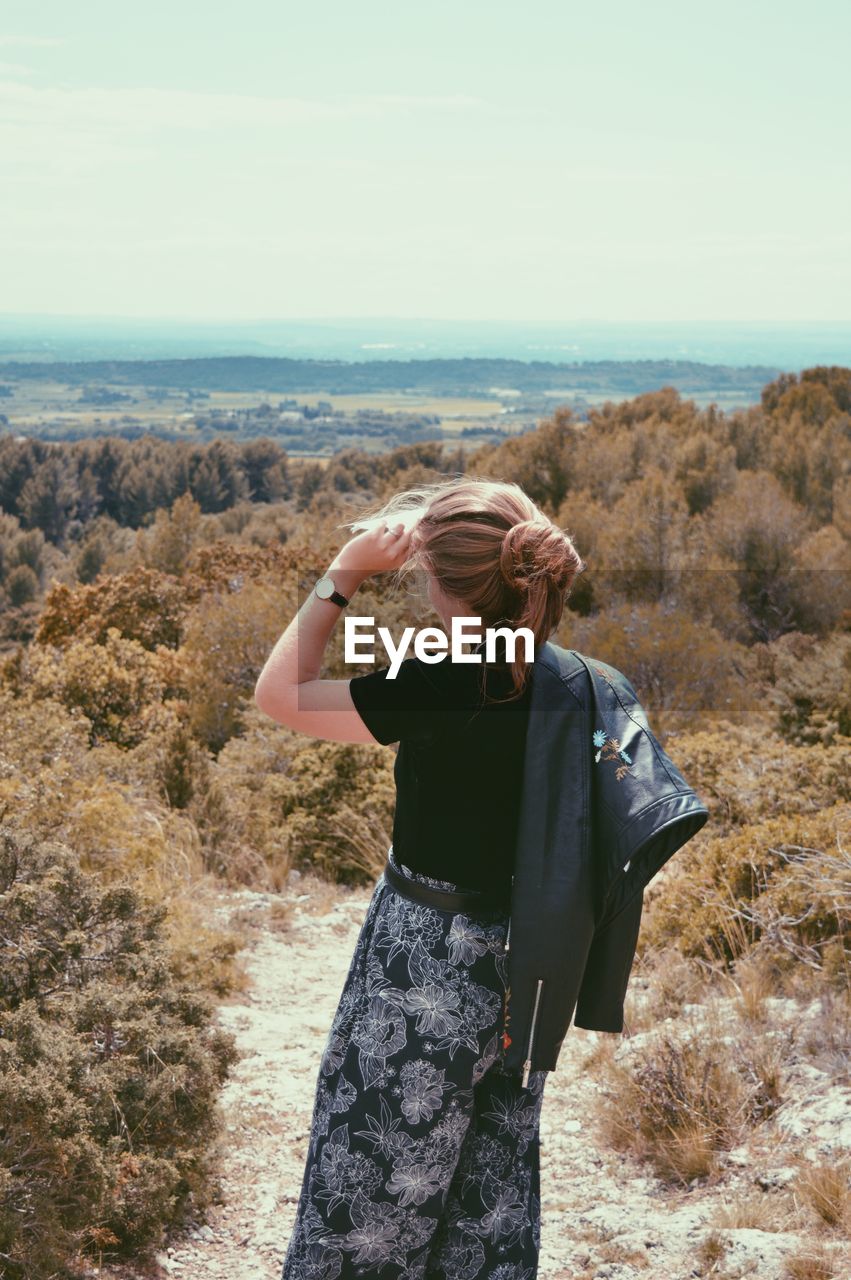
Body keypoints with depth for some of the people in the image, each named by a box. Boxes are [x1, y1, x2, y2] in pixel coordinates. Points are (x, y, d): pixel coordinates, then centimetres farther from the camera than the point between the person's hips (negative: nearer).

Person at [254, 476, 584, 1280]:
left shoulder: (444, 687, -27)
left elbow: (279, 693, -17)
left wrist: (347, 572, -14)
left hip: (430, 966, -7)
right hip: (520, 967, 7)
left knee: (375, 1185, 13)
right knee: (494, 1182, 22)